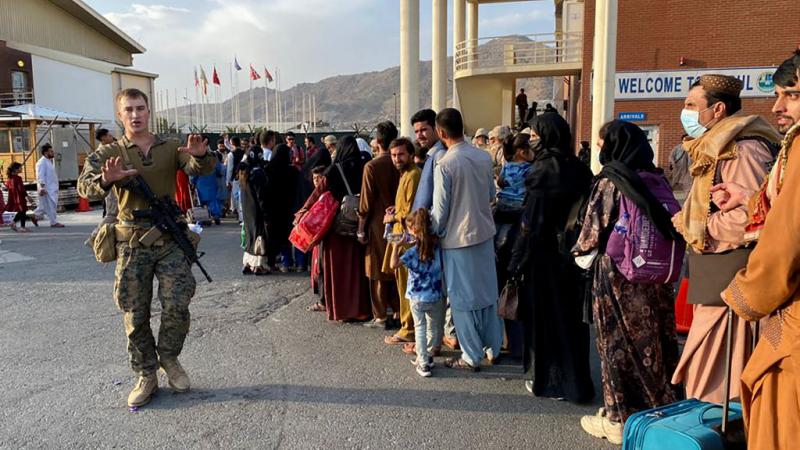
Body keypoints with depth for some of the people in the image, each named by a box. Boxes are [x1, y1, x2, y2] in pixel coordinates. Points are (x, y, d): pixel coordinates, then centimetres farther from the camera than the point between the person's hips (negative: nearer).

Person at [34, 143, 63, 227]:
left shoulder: (51, 161, 14)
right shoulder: (42, 162, -15)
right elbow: (40, 176, -20)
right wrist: (42, 188, -24)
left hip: (52, 187, 9)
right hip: (46, 188, -9)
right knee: (50, 205, -4)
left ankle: (35, 216, 29)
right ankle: (54, 222, 0)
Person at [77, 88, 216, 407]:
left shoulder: (170, 148, 6)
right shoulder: (109, 153, 3)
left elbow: (200, 169, -10)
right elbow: (84, 186, -12)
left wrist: (200, 155, -34)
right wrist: (105, 181, -35)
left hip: (170, 239, 0)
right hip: (132, 242, 0)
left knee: (177, 306, -6)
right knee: (135, 315, 5)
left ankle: (169, 358, 21)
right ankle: (146, 376, 21)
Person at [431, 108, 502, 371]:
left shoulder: (445, 165, -19)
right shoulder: (484, 157, -1)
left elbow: (440, 210, -14)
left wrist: (435, 234, 3)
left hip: (458, 238, -6)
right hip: (484, 233, 6)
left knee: (464, 299, 6)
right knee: (488, 293, 17)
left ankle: (472, 357, 16)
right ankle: (493, 348, 29)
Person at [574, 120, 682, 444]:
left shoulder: (610, 183, -13)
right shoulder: (655, 179, 4)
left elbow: (593, 233, -12)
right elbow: (671, 228, 9)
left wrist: (579, 250, 7)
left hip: (616, 274, -6)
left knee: (619, 342, 5)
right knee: (654, 339, 14)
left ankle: (620, 418, 16)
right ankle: (660, 410, 27)